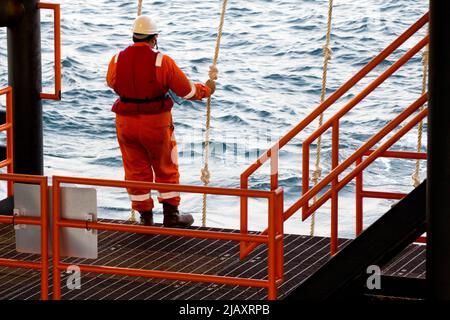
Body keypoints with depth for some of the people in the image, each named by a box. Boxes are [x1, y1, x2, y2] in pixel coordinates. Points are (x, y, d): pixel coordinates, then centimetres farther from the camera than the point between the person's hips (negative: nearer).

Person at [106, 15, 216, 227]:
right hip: (156, 123, -2)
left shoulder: (117, 61, -6)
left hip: (126, 124, 2)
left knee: (136, 171, 14)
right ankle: (171, 215, 22)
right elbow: (187, 91, -6)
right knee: (166, 170, 15)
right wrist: (207, 89, 15)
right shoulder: (162, 62, -14)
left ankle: (145, 218, 19)